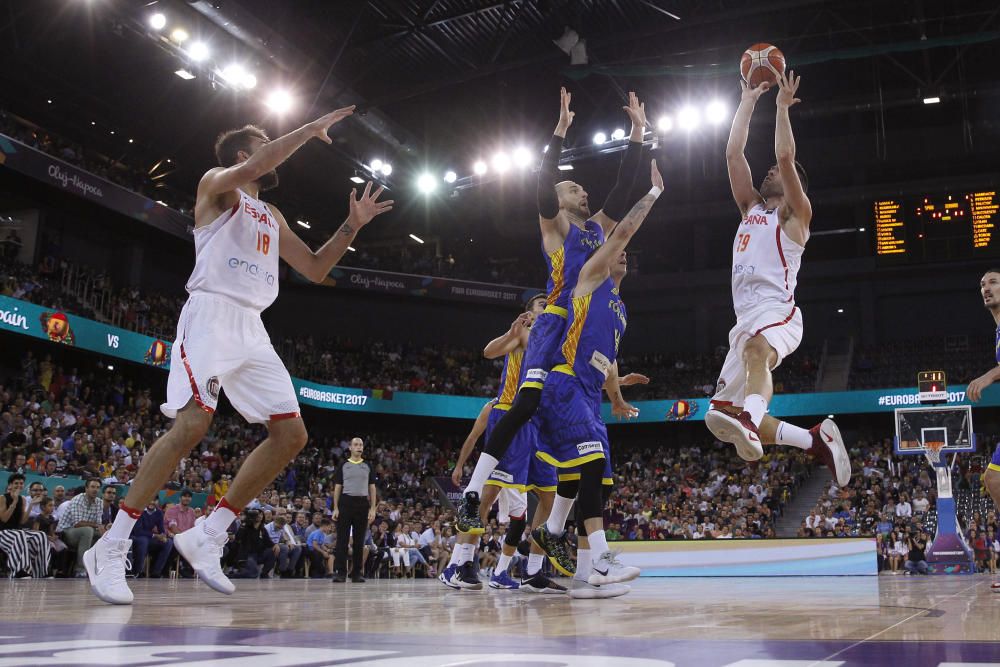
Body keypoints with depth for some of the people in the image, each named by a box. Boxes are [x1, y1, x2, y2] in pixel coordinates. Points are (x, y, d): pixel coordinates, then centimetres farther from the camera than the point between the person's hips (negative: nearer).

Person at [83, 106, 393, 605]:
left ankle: (207, 537, 3)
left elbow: (315, 269, 28)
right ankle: (112, 548, -15)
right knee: (192, 425, -23)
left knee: (291, 435, -1)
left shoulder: (272, 217, 27)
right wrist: (309, 129, -10)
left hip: (253, 329, 8)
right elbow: (250, 170, -17)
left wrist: (352, 227, 18)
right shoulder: (217, 183, 7)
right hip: (212, 315, -8)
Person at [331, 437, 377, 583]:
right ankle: (340, 572, -1)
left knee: (359, 540, 3)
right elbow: (337, 487, 6)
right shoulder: (343, 465, 7)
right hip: (346, 502, -1)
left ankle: (357, 573, 9)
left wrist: (373, 508, 1)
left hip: (362, 503, 1)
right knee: (342, 539, -4)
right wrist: (335, 508, -2)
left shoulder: (367, 466, 11)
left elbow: (372, 488, 10)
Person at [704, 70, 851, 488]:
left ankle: (749, 420, -69)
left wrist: (783, 107, 5)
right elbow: (733, 154, 22)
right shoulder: (751, 207, 28)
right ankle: (815, 439, 8)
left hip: (777, 312, -7)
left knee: (756, 347, -43)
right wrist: (748, 102, 25)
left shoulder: (795, 214, 10)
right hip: (746, 318, 7)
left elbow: (785, 156, -5)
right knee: (723, 416, -2)